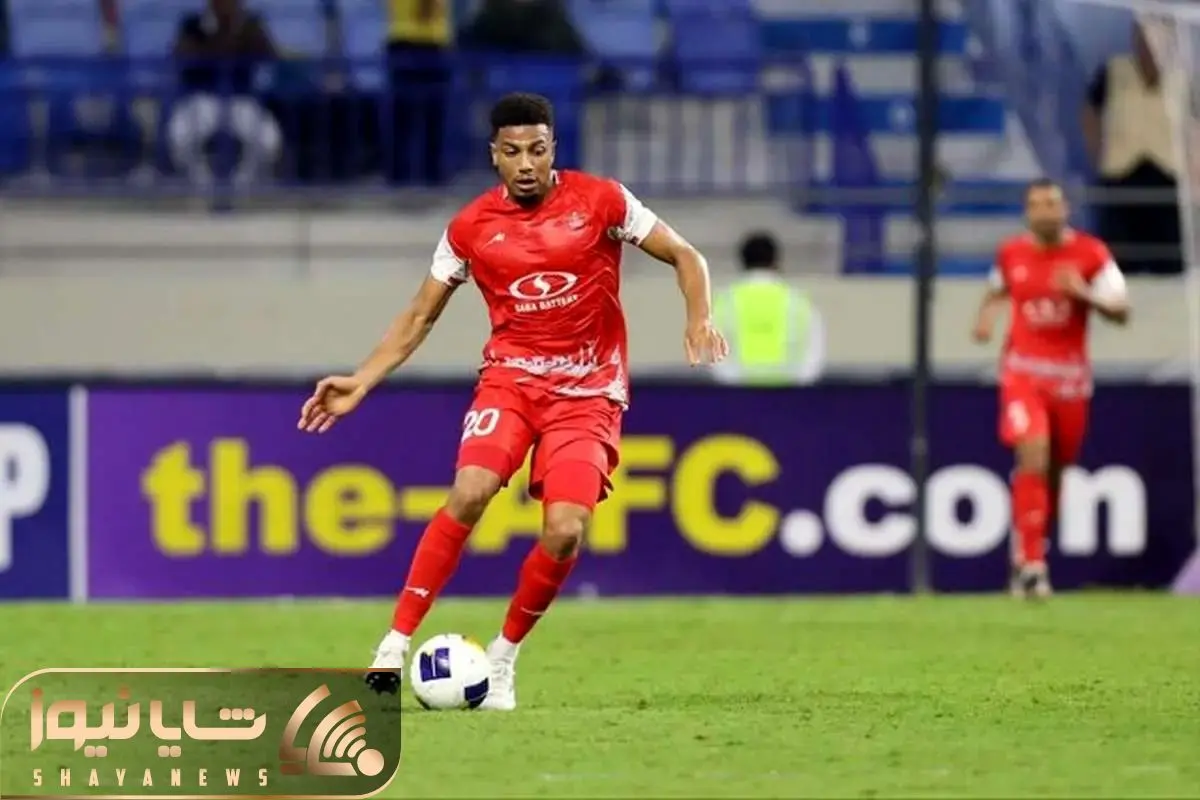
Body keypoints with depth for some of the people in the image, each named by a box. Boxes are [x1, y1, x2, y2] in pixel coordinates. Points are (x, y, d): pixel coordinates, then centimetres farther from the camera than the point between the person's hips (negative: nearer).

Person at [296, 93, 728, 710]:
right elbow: (420, 316, 10)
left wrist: (699, 318, -16)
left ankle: (503, 659, 6)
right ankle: (394, 647, -20)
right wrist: (361, 382, 0)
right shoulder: (471, 227, 1)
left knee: (565, 532, -17)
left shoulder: (600, 200, -4)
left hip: (589, 392, 0)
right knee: (469, 493, -26)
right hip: (510, 377, 0)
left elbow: (685, 257, 3)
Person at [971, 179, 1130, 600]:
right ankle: (1030, 565, -18)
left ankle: (1028, 554, 34)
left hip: (1070, 375, 1)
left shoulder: (1091, 254, -4)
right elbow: (998, 289, 24)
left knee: (1055, 469, 12)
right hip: (1023, 371, -1)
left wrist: (1086, 294, -25)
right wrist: (986, 315, 3)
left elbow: (1121, 312, -7)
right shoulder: (1011, 253, 2)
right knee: (1033, 459, -20)